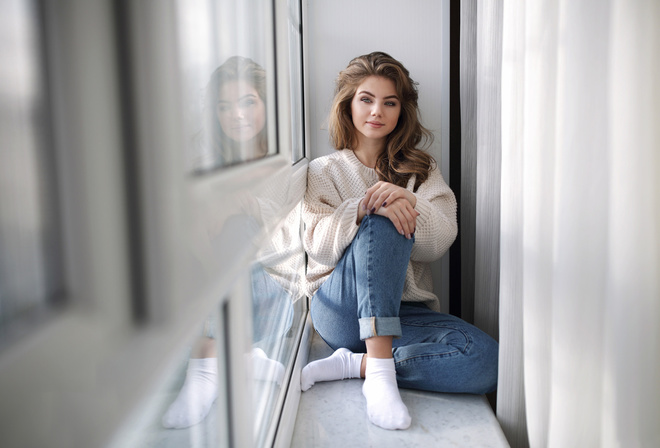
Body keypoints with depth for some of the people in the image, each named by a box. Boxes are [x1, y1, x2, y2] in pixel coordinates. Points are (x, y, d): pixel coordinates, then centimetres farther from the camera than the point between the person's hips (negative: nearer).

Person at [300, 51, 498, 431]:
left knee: (488, 360, -25)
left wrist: (407, 201, -21)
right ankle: (381, 370, -36)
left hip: (405, 312, 3)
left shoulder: (422, 169, 16)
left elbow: (440, 242, -1)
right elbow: (319, 245, -5)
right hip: (341, 309, -2)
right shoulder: (325, 171, 11)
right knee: (383, 224, -31)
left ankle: (355, 363, -18)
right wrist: (365, 207, -23)